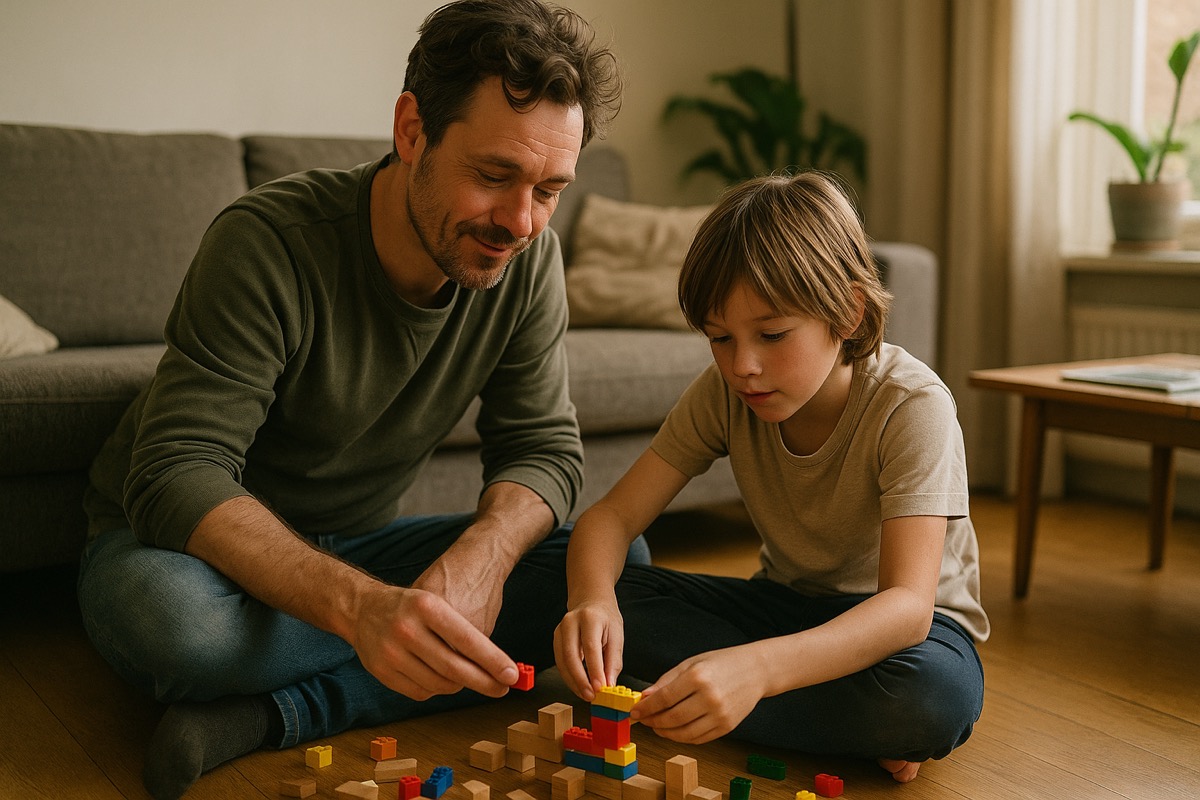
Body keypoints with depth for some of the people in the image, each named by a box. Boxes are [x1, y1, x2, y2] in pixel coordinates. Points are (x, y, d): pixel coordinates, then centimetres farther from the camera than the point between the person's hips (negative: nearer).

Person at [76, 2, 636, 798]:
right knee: (168, 611, -41)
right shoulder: (271, 242, -27)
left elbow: (545, 449, -9)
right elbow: (177, 478, -34)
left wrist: (481, 556, -33)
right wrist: (360, 606, -50)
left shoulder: (527, 257, -12)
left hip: (354, 547, 5)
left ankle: (267, 714, -21)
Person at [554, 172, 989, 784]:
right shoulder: (723, 393, -12)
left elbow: (907, 604, -37)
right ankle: (846, 729, -17)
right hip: (786, 602, 5)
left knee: (937, 696, -40)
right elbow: (611, 516, -14)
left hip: (905, 619, -5)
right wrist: (592, 601, -39)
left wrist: (754, 668, -54)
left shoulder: (912, 406, -26)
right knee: (614, 595, -19)